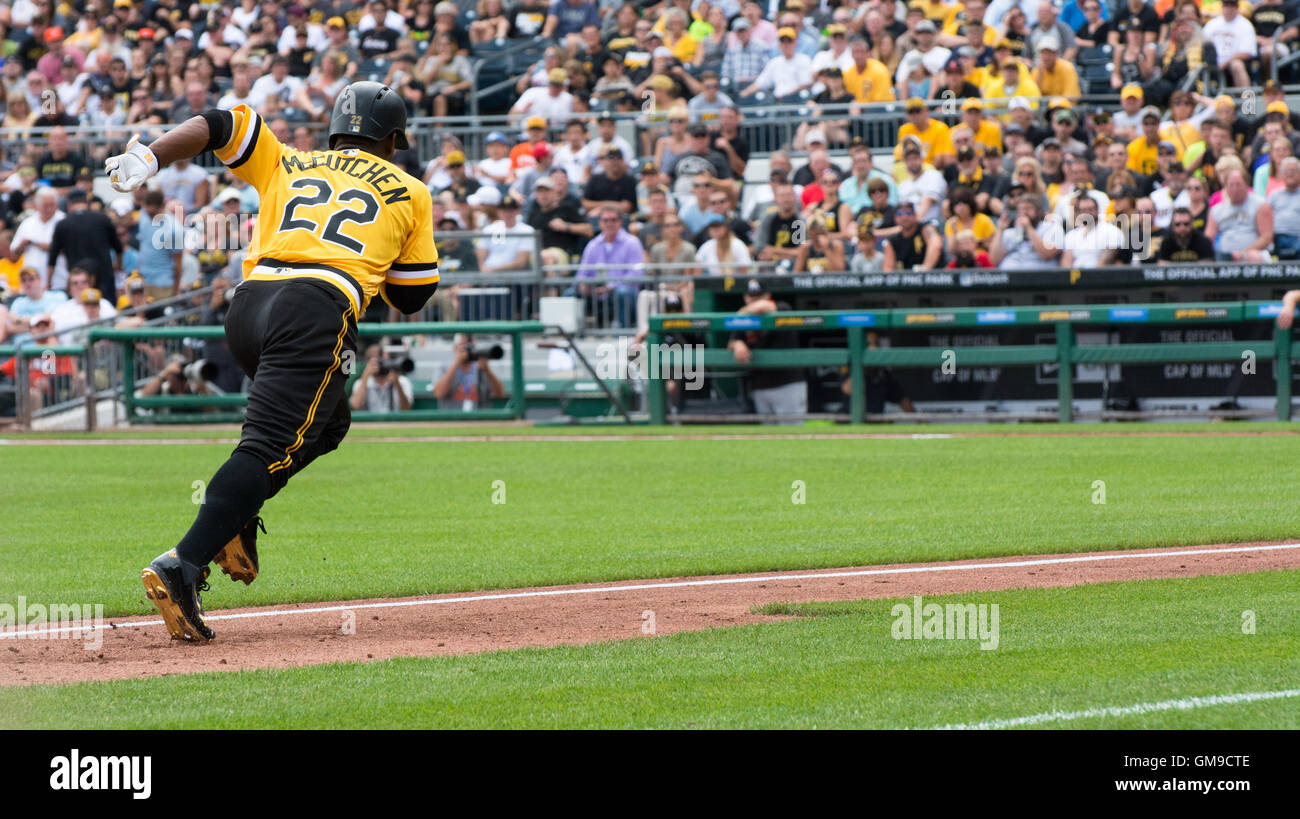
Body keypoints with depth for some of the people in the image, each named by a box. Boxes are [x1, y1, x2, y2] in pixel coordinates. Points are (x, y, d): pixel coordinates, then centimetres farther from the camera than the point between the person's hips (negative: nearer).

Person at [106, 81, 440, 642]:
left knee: (327, 422, 26)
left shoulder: (287, 168, 28)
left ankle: (234, 519, 7)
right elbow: (411, 296, 22)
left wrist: (147, 159, 6)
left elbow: (218, 126, 18)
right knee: (270, 447, -15)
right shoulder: (408, 194, 22)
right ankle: (182, 568, -32)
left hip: (248, 305, 5)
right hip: (315, 310, -5)